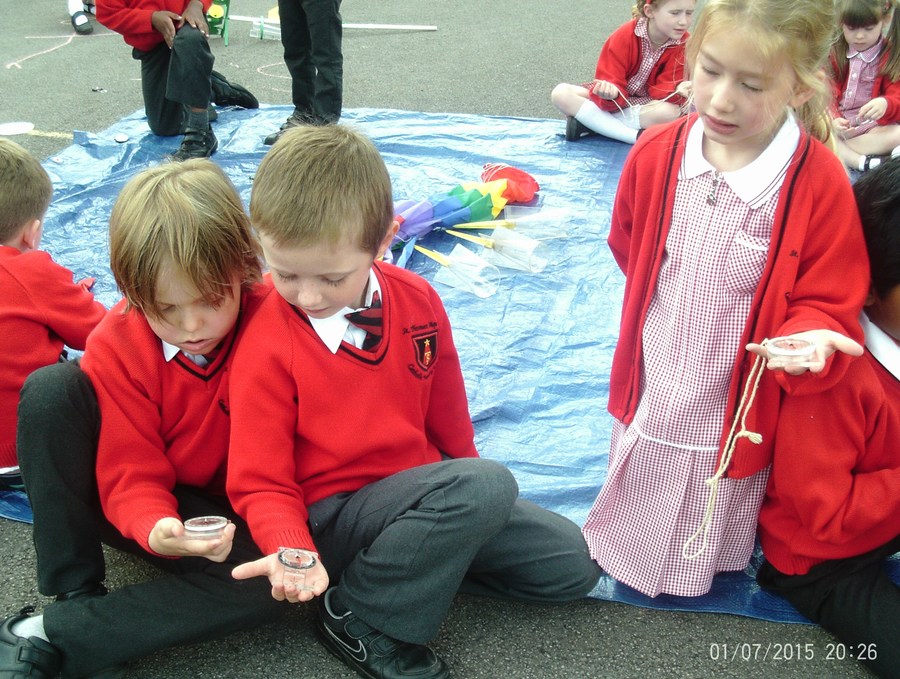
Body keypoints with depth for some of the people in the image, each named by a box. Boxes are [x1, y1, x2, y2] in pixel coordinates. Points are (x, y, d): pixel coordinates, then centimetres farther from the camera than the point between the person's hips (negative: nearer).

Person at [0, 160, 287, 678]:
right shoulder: (117, 344, -15)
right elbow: (131, 475, -14)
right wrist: (155, 529, -37)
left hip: (233, 520, 0)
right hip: (148, 509, 0)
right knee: (50, 389, -21)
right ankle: (73, 594, -16)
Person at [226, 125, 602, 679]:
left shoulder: (417, 301, -5)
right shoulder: (266, 347, -18)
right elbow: (262, 483, -13)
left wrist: (460, 482, 19)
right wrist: (293, 553, -32)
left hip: (424, 486, 6)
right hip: (331, 513, -6)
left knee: (574, 565, 6)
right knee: (487, 484, -33)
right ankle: (359, 617, -15)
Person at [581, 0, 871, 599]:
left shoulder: (820, 185, -22)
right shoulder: (656, 154, -11)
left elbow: (828, 303, -12)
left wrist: (806, 339, -33)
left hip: (732, 417, -3)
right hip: (648, 401, 3)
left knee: (699, 565, 21)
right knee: (632, 539, 27)